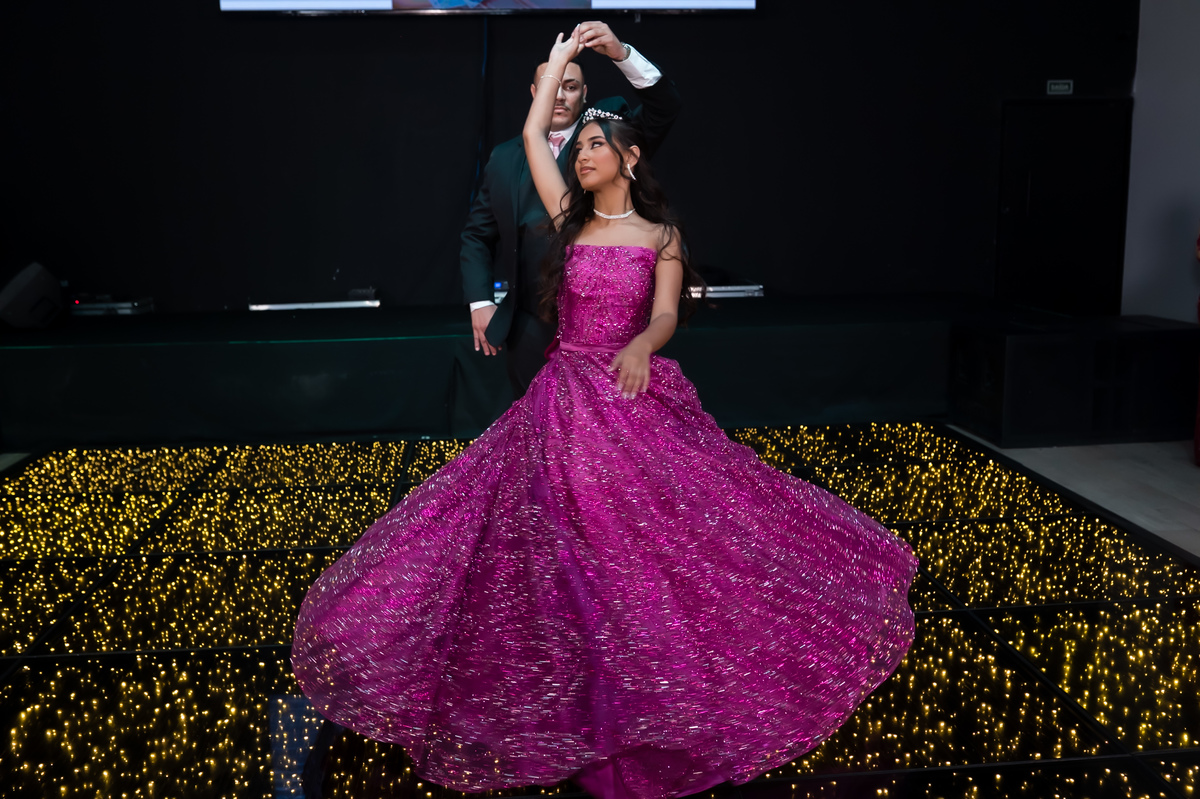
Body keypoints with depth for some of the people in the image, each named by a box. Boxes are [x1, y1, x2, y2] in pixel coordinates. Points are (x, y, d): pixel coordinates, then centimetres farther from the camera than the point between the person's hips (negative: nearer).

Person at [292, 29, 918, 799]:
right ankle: (577, 692, 15)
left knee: (655, 536, -3)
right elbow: (533, 135, 11)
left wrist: (640, 348, -31)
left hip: (640, 397, -2)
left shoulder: (662, 235, 3)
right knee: (556, 541, -1)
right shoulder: (572, 219, 9)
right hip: (567, 396, 3)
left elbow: (666, 316, -8)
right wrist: (561, 57, 19)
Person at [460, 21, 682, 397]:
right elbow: (477, 235, 11)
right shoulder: (505, 158, 8)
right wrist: (479, 302, 2)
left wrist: (622, 54, -30)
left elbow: (665, 106, -15)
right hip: (530, 325, 2)